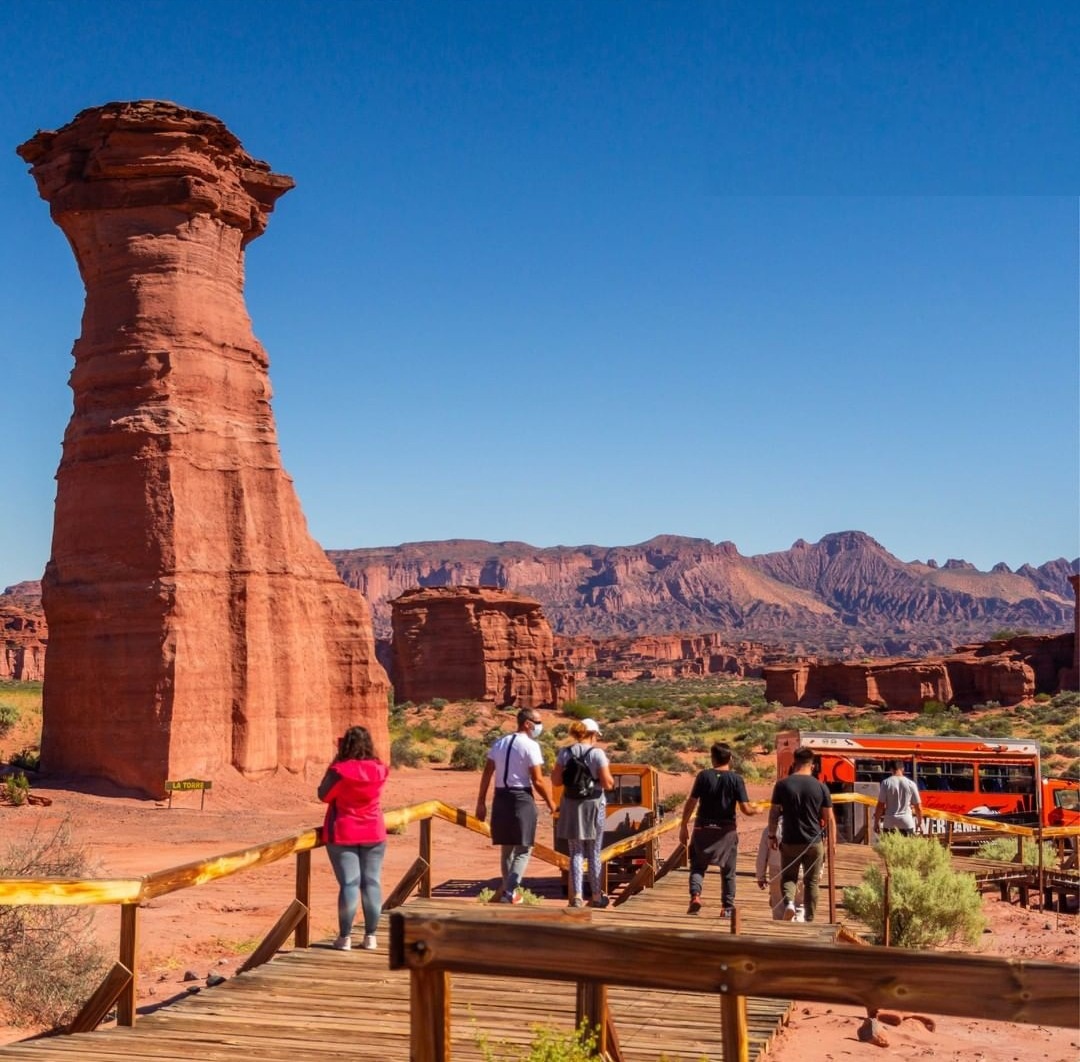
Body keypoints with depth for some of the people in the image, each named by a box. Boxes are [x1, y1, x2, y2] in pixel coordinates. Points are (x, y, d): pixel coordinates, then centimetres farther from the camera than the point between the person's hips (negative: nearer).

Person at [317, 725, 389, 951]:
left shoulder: (339, 771, -16)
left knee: (349, 884, -1)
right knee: (372, 882, 7)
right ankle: (370, 936, 9)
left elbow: (324, 796, -2)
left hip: (343, 835, -3)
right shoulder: (380, 770, -3)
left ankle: (345, 937, 1)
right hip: (373, 834, 3)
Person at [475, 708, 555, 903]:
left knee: (507, 847, 18)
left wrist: (481, 802, 12)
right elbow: (538, 781, -12)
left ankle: (509, 891, 29)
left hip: (501, 798, 7)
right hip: (521, 799, -7)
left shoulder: (500, 743, 11)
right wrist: (550, 803, 0)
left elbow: (486, 775, 9)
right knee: (523, 849, 1)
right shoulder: (530, 746, -9)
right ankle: (508, 893, -8)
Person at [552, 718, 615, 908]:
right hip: (593, 804, -2)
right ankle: (596, 896, 18)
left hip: (571, 805, 2)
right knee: (594, 853, 10)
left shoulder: (565, 753, 0)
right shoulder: (597, 753, -11)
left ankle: (577, 896, 0)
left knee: (576, 853, 8)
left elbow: (556, 780, 2)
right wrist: (610, 779, 8)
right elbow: (608, 783, -13)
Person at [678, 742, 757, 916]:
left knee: (697, 866, 11)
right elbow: (745, 809, -10)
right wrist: (756, 810, 12)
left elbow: (691, 803, -7)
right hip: (726, 830, 0)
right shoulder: (736, 779, -6)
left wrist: (684, 826, 1)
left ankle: (695, 895, -12)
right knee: (728, 871, 14)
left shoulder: (704, 776, -6)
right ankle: (728, 907, 17)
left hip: (703, 828, 0)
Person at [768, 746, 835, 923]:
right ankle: (809, 920, 13)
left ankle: (789, 902, -14)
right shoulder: (820, 787, -2)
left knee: (788, 877, 14)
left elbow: (774, 813, -2)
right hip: (814, 843, 0)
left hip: (790, 842, 0)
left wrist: (772, 836, 10)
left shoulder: (782, 785, -4)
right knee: (811, 882, 12)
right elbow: (830, 818, 1)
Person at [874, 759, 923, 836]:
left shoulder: (886, 783, -4)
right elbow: (918, 807, 5)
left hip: (890, 822, -1)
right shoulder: (911, 784, 1)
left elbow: (880, 805, -6)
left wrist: (876, 822, 2)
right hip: (907, 822, 1)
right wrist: (919, 823, 18)